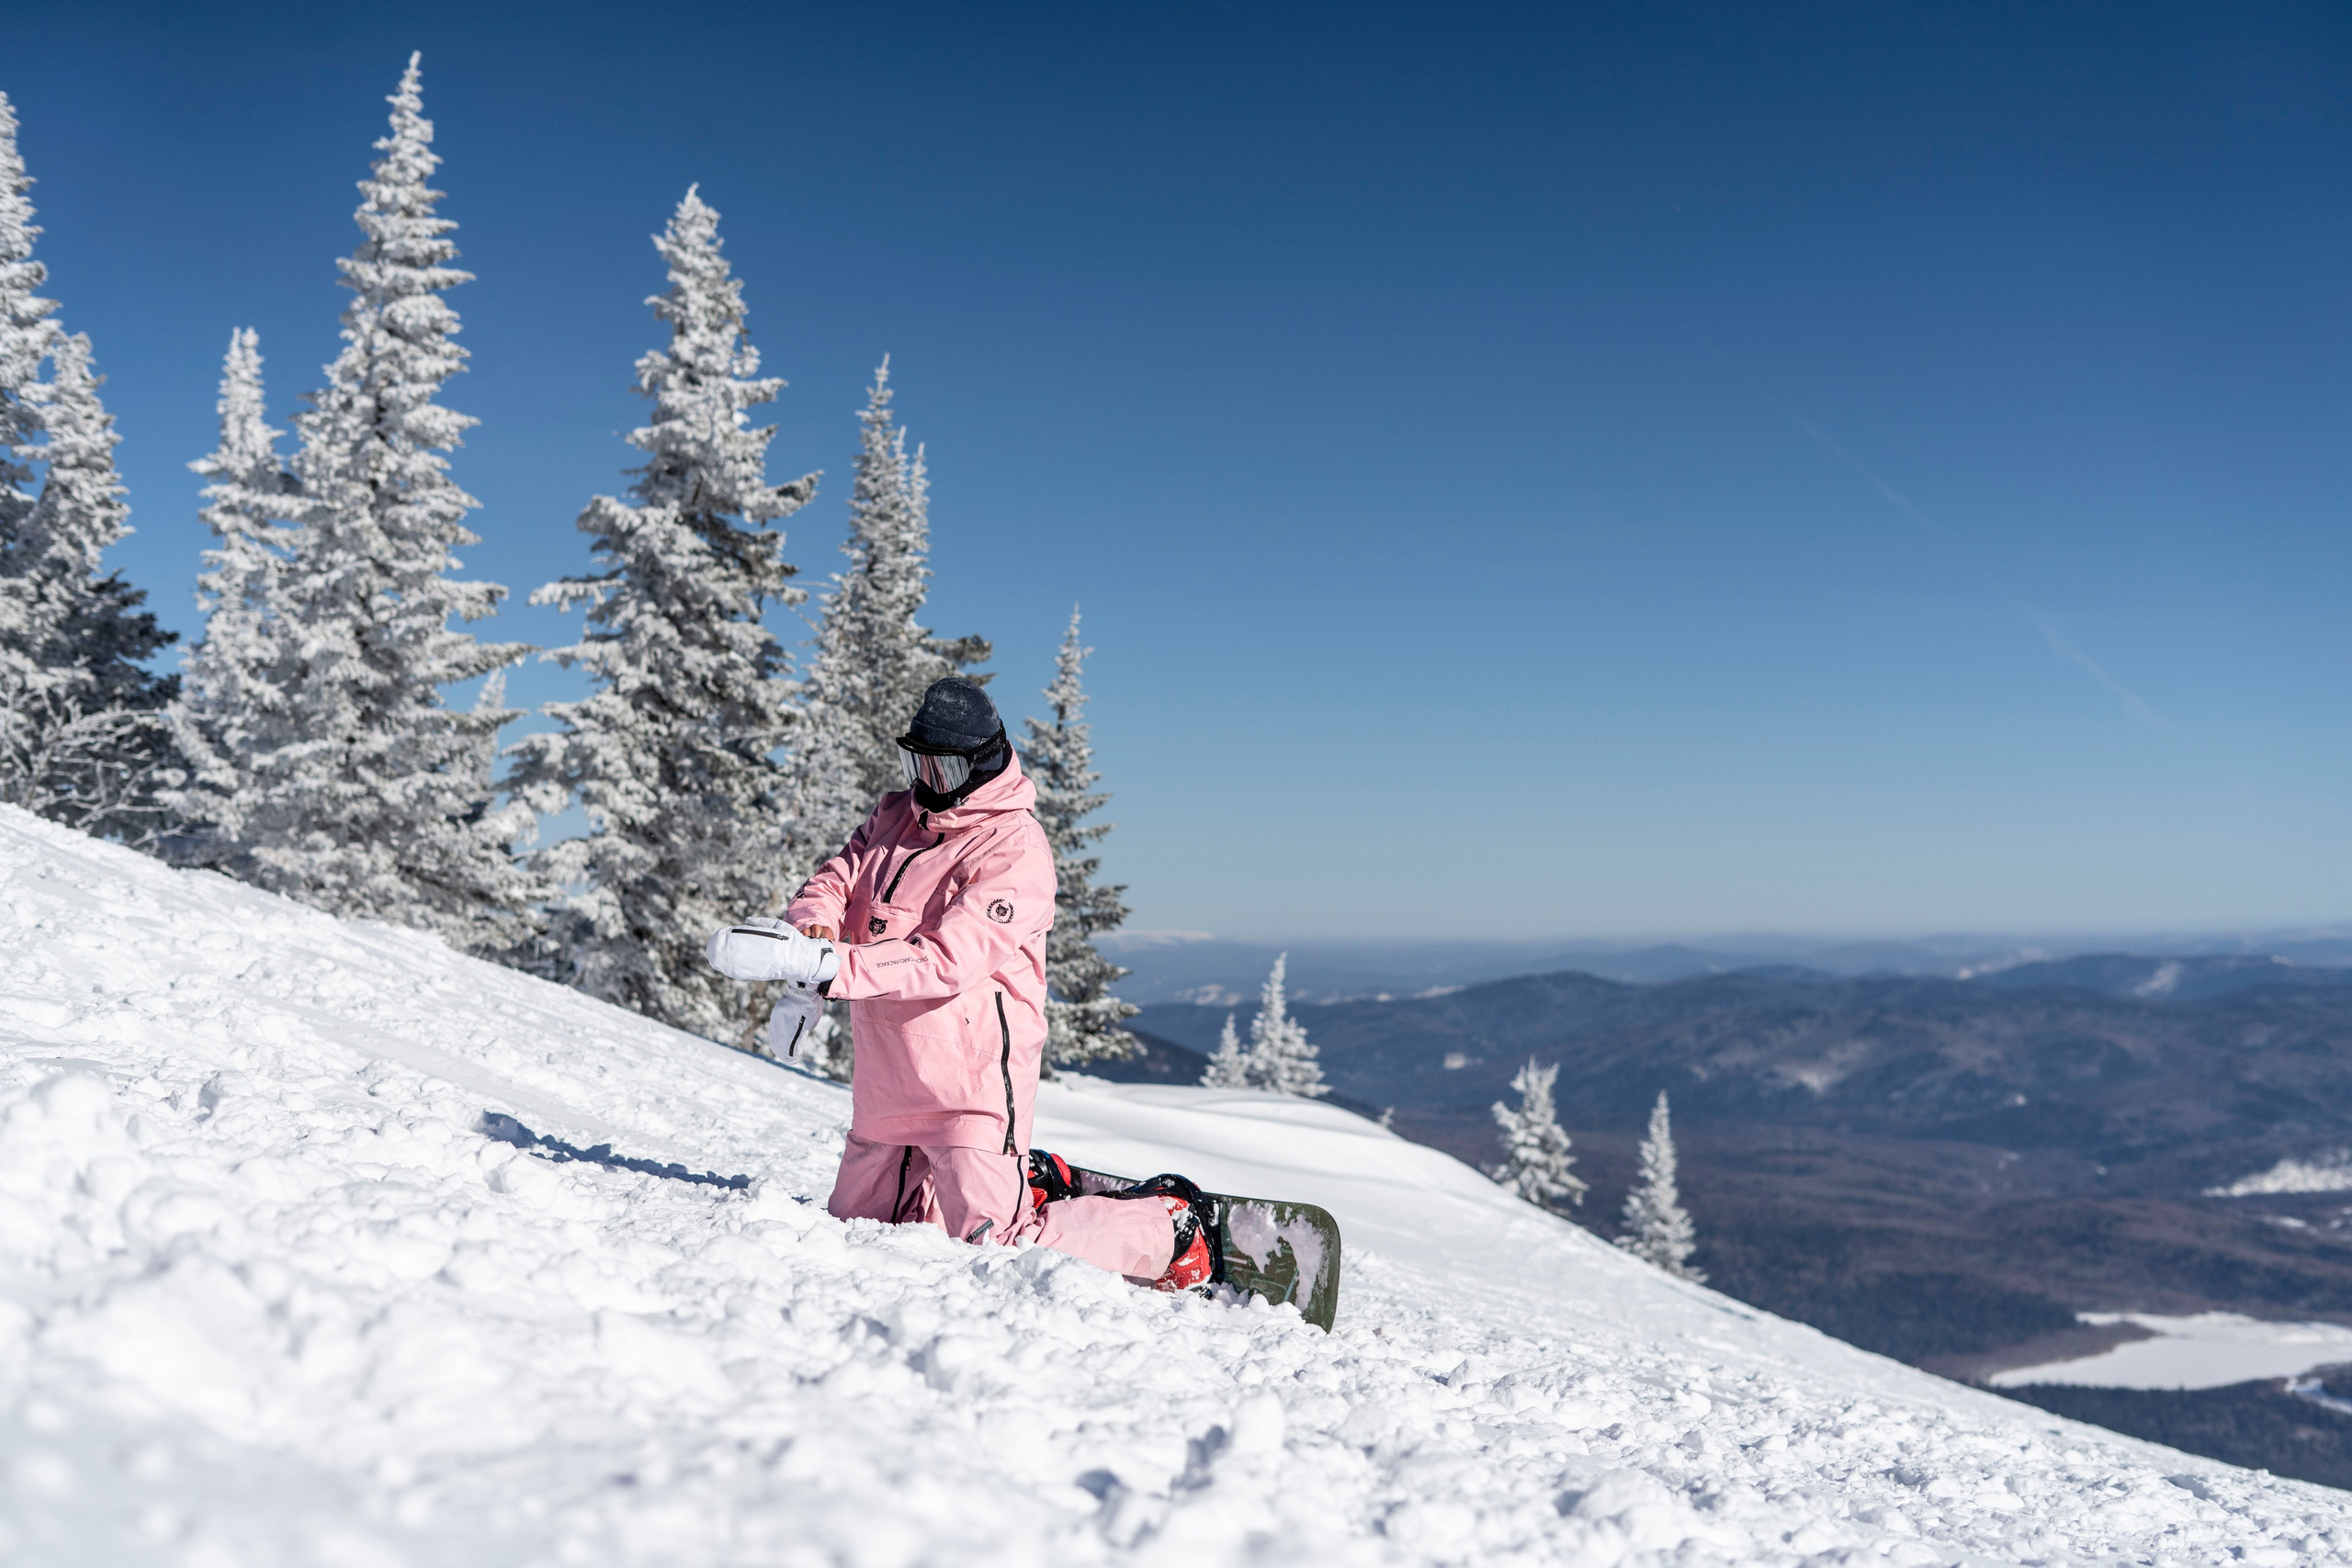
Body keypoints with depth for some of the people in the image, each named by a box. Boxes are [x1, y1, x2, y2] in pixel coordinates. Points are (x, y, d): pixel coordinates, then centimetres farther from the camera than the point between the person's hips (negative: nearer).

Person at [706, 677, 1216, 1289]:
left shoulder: (1015, 849, -15)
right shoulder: (896, 817, 10)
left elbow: (949, 959, -25)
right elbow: (837, 879, 3)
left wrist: (825, 964, -34)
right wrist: (813, 924, -23)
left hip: (970, 1074, -8)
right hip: (886, 1079, 8)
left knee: (997, 1249, -10)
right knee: (856, 1219, 20)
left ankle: (1176, 1226, 10)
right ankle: (1028, 1185, 35)